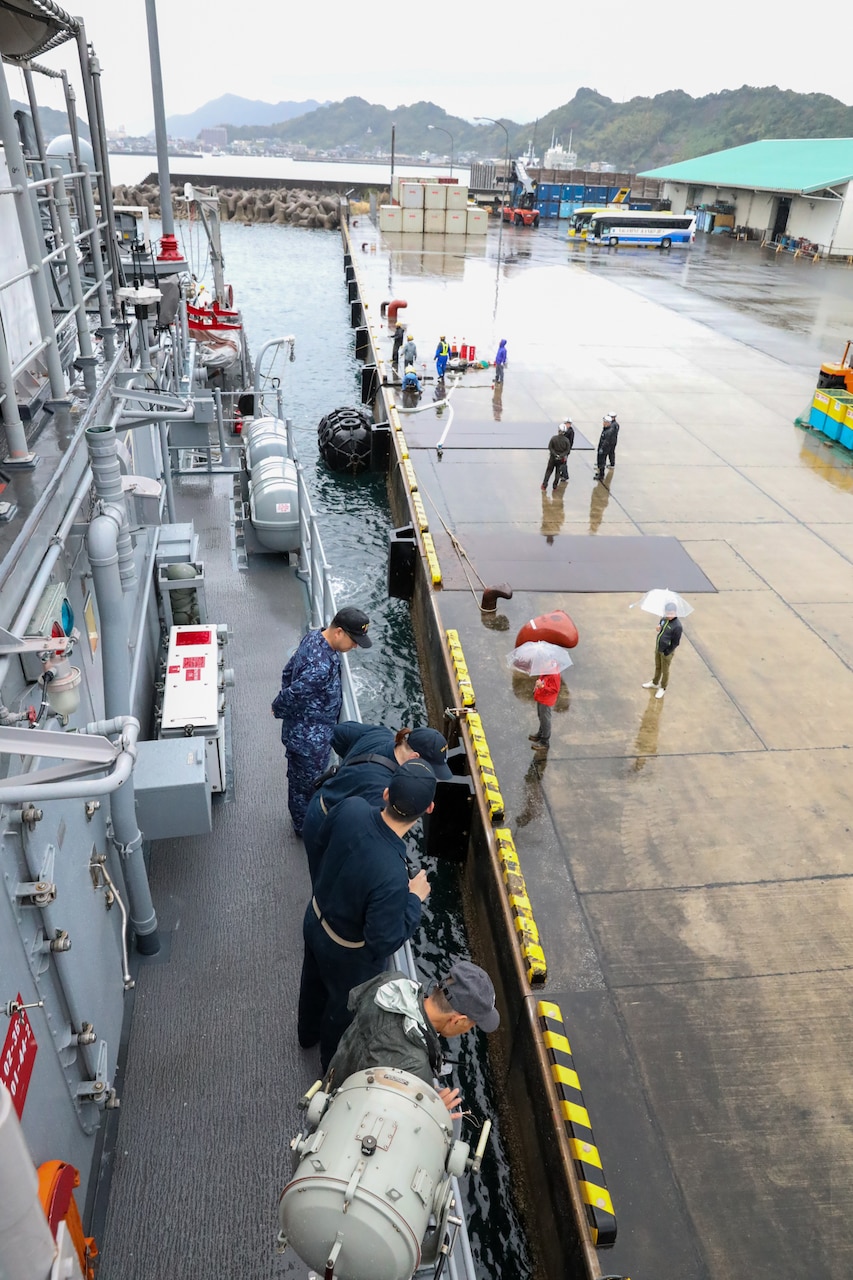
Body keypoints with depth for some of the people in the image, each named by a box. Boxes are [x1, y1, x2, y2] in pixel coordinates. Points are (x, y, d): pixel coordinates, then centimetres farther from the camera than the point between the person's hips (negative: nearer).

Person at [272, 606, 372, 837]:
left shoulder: (313, 637, -7)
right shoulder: (321, 667, -38)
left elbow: (288, 672, 5)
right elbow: (289, 697, -30)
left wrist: (281, 706, 12)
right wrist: (278, 709, -8)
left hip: (300, 731, 9)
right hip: (309, 738, -9)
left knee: (300, 779, 28)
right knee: (307, 784, 16)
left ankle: (301, 821, 50)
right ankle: (305, 828, 39)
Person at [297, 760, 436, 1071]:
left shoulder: (351, 808, -28)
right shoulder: (391, 876, -45)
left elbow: (326, 835, -3)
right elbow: (384, 942, -29)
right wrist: (414, 899, -19)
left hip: (315, 918, 6)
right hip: (348, 954, -5)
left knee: (314, 981, 35)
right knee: (345, 1008, 28)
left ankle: (308, 1032, 67)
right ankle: (334, 1064, 58)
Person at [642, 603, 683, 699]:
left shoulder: (677, 626, -28)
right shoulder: (664, 619, -6)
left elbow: (675, 643, -21)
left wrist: (667, 652, -16)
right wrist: (659, 626, -9)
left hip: (666, 652, -7)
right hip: (658, 648, 7)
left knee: (665, 671, 13)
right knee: (657, 667, 26)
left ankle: (663, 688, 32)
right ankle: (655, 683, 46)